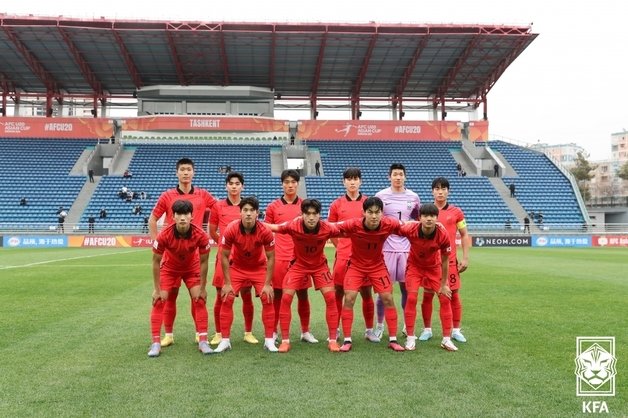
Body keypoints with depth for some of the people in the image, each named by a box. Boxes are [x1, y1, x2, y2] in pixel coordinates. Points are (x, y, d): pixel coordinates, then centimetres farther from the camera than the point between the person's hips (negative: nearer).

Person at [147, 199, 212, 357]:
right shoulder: (164, 235, -33)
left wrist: (202, 288, -12)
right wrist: (157, 289, -15)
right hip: (169, 268, 0)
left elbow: (204, 262, -16)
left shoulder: (201, 235, -32)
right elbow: (156, 262, -19)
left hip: (192, 268, 0)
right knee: (159, 301, -9)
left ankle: (203, 341, 2)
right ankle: (156, 343, 1)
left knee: (199, 300, -7)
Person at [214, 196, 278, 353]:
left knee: (267, 299, -9)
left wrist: (267, 284, -15)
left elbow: (270, 258, -14)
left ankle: (269, 340, 3)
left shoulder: (265, 231, -25)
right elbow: (224, 256, -14)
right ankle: (225, 340, 3)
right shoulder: (231, 230, -25)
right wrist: (227, 283, -15)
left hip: (259, 267, 0)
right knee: (227, 300, -9)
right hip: (236, 267, 0)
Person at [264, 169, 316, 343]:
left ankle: (305, 331, 20)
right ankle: (273, 331, 17)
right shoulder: (273, 206, 3)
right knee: (277, 295, 6)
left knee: (302, 295, 7)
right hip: (279, 258, -1)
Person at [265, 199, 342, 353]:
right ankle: (285, 340, 5)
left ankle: (332, 340, 5)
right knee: (286, 298, -9)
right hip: (299, 265, 0)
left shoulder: (327, 228, -27)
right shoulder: (293, 226, -28)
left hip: (320, 266, 0)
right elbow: (274, 228, -14)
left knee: (330, 297, -10)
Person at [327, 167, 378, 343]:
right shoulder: (336, 204, 3)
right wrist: (341, 247, 3)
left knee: (366, 293, 7)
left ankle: (369, 330, 20)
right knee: (338, 293, 5)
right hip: (343, 256, 0)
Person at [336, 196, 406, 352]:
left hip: (378, 266, 2)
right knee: (349, 299, -10)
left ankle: (393, 340, 14)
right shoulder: (353, 225, -29)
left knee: (388, 299, -1)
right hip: (356, 265, -1)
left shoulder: (389, 224, -24)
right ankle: (347, 340, 4)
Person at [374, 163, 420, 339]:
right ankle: (380, 325, 13)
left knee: (407, 287, 7)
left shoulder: (413, 197, 7)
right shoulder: (381, 196, -1)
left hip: (407, 248, 2)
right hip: (386, 248, -2)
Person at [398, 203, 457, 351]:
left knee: (445, 299, -2)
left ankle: (446, 339, 11)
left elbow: (445, 261, -15)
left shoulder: (443, 235, -30)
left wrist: (443, 285, -8)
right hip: (415, 266, -1)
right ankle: (410, 338, 1)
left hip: (434, 267, 1)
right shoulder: (411, 229, -33)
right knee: (412, 298, -12)